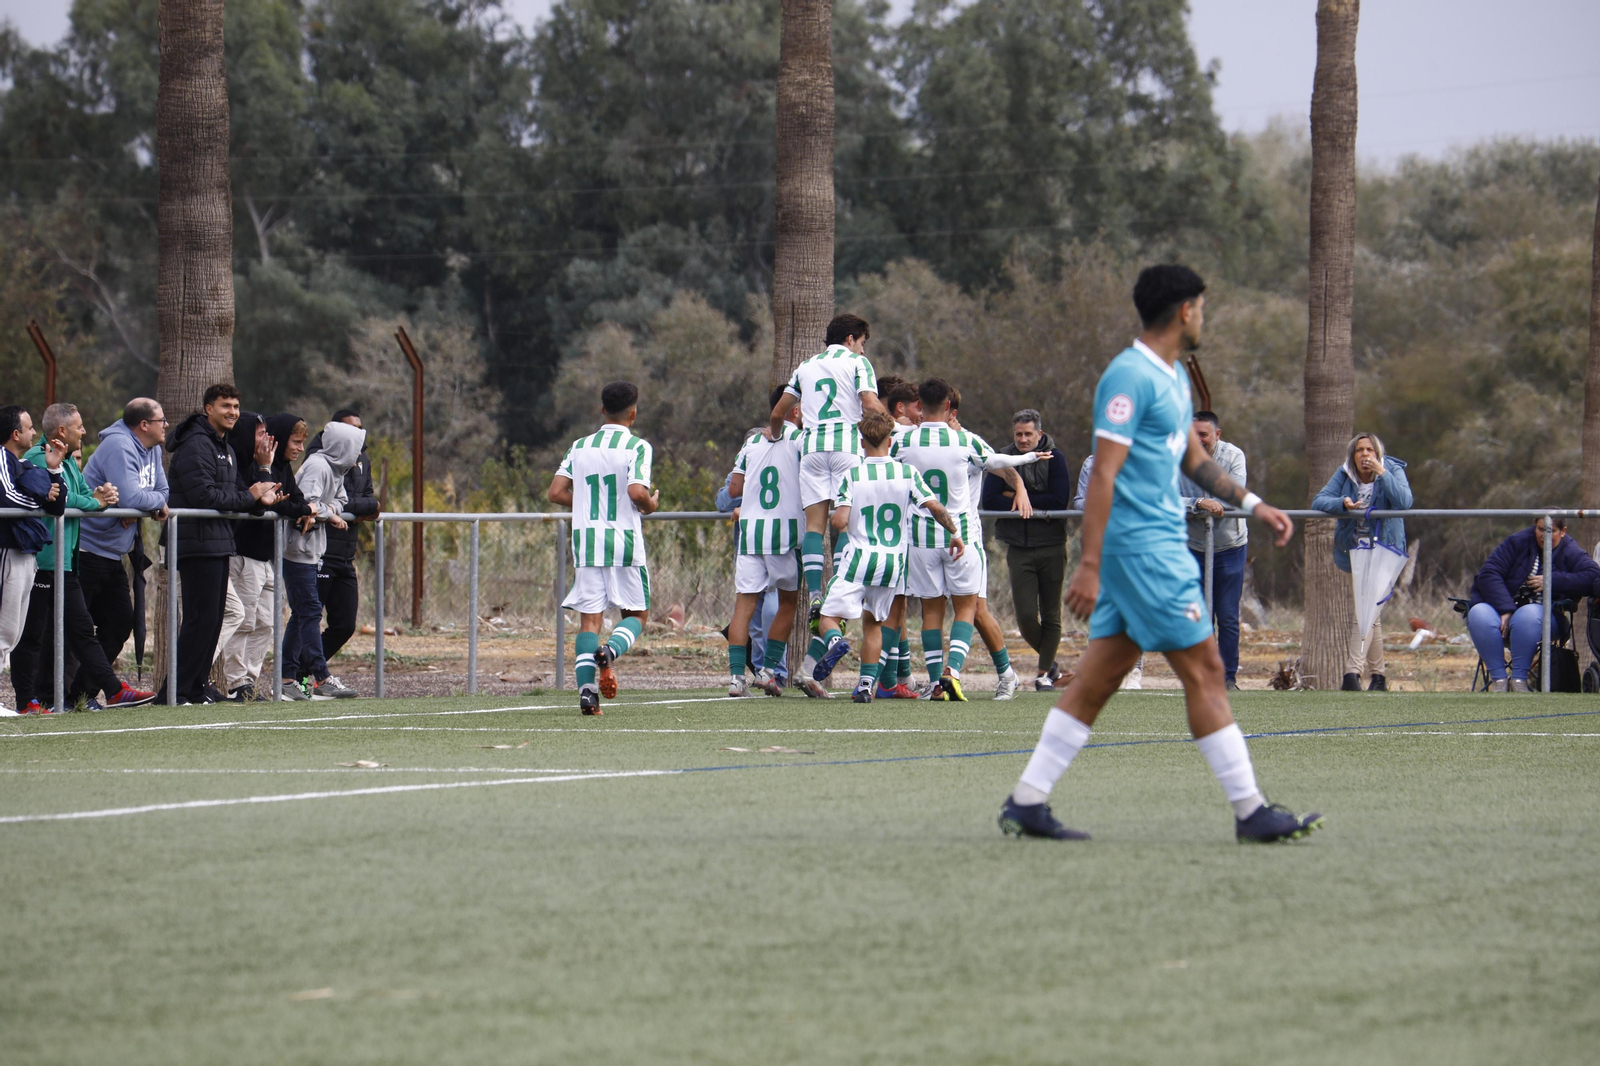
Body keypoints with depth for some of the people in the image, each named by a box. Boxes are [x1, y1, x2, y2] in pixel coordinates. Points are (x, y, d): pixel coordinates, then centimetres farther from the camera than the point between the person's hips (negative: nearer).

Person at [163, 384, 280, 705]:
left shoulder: (224, 448, 20)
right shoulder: (196, 445, -13)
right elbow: (204, 495, -22)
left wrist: (259, 498, 1)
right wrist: (249, 497, -12)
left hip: (219, 543, 10)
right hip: (198, 543, -10)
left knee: (214, 618, 12)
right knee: (201, 618, -11)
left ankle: (197, 685, 19)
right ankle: (174, 690, -10)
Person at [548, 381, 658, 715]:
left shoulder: (580, 446, 9)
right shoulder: (637, 446, -5)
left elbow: (557, 492, 4)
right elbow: (636, 492, -18)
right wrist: (651, 505, 3)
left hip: (585, 540, 3)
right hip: (625, 540, -3)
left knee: (589, 618, 4)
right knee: (636, 613, 10)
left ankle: (586, 688, -12)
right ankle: (610, 651, -21)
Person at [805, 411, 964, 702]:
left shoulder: (851, 476, -4)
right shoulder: (907, 472, 1)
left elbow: (839, 522, -12)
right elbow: (935, 507, -5)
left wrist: (834, 518, 11)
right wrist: (955, 533, 9)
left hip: (859, 558, -3)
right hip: (894, 562, 3)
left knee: (830, 615, 4)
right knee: (873, 622, 18)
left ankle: (835, 641, -30)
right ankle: (866, 684, 9)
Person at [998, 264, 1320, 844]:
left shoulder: (1174, 378, 17)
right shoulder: (1131, 376, -15)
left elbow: (1194, 458, 29)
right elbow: (1103, 474, -19)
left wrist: (1253, 504, 20)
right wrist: (1090, 564, -22)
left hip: (1160, 544, 10)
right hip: (1142, 545, -10)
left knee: (1098, 678, 8)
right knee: (1204, 670, -6)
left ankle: (1026, 802, 9)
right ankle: (1250, 811, -2)